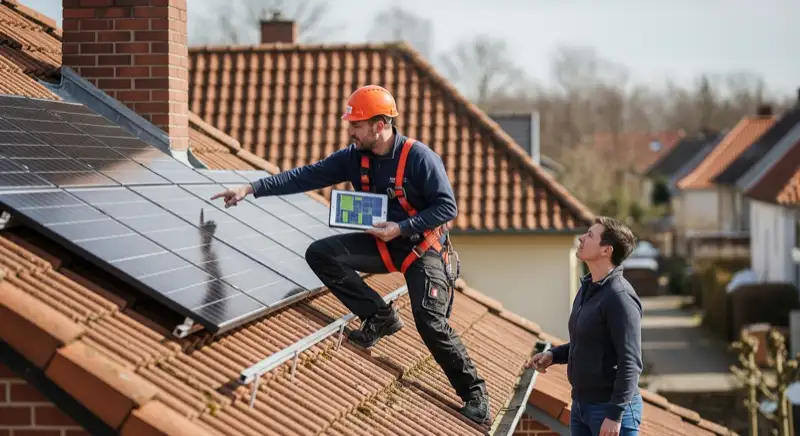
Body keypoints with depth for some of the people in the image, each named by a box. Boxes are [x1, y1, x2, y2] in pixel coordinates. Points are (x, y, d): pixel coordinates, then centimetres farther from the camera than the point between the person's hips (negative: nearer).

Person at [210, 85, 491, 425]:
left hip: (421, 245, -6)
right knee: (320, 254, -14)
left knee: (430, 320, -21)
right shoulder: (354, 157, -6)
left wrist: (402, 228, -27)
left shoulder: (419, 158, -21)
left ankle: (473, 391, -3)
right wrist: (253, 188, -14)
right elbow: (305, 177, -7)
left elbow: (447, 207, -19)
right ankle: (380, 316, -5)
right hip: (380, 243, 6)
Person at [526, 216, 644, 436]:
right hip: (581, 405, 9)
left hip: (611, 408, -9)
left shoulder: (619, 297, -18)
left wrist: (615, 414, -23)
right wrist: (553, 355, 7)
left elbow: (630, 363, -21)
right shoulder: (587, 288, 11)